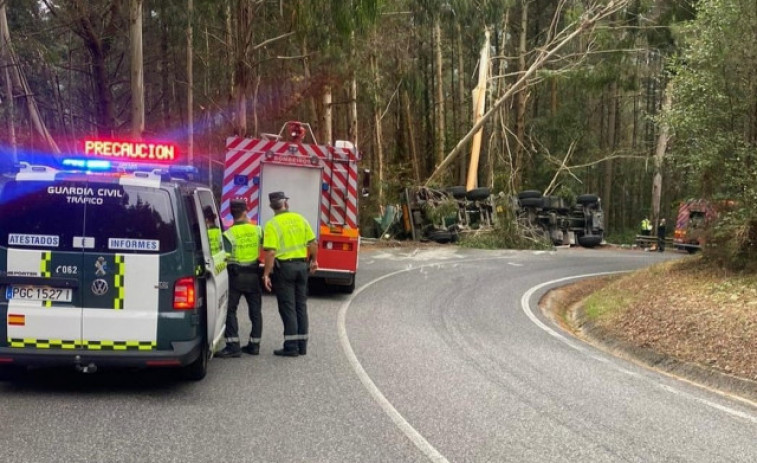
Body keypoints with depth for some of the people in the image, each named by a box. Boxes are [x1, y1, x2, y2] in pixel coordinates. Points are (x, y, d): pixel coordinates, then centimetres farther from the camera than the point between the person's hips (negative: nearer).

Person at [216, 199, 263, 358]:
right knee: (255, 310, 14)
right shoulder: (257, 230, 0)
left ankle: (233, 346, -6)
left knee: (230, 310, 1)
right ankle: (254, 344, 18)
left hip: (235, 275, -4)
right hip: (253, 275, 4)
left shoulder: (229, 234, -12)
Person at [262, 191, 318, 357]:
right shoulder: (300, 219, 4)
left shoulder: (272, 225, -12)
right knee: (301, 306, 12)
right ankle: (302, 345, 17)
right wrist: (314, 260, 20)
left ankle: (291, 347, -2)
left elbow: (270, 252, -19)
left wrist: (266, 274, -14)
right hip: (302, 265, 5)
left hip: (284, 266, -5)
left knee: (287, 307, -1)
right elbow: (313, 243, 6)